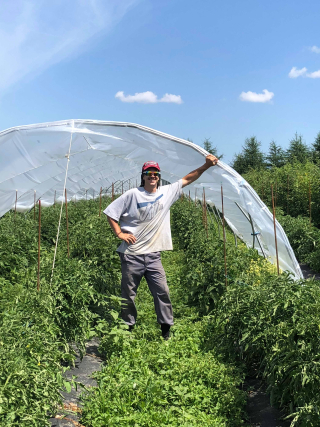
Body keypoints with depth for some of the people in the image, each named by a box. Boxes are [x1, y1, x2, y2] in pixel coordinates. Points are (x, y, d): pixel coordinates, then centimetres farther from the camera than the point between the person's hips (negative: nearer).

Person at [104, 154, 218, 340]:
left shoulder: (167, 192, 5)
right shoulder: (132, 194, -4)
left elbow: (187, 179, 8)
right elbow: (111, 212, 1)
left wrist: (206, 165, -1)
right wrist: (120, 234, -7)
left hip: (153, 255, 2)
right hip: (131, 255, -2)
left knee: (162, 291, 1)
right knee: (128, 294, 8)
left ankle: (167, 329, 15)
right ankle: (128, 329, 24)